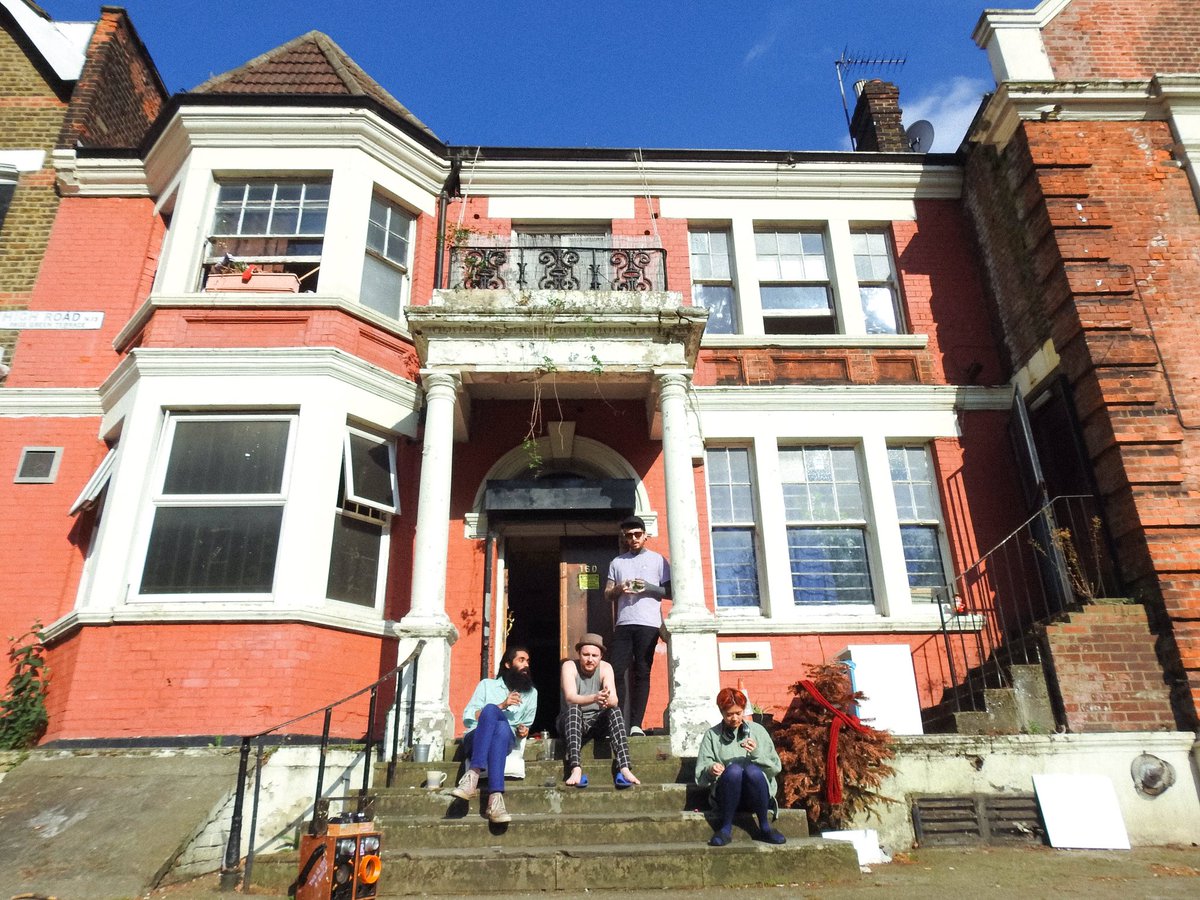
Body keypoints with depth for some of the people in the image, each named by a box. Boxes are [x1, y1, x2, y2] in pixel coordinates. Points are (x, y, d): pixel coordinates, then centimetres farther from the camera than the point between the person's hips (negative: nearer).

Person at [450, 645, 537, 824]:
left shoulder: (531, 693, 20)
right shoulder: (487, 685, 13)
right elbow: (467, 718, 2)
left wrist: (522, 730, -3)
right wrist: (501, 706, -8)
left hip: (504, 742, 1)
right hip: (475, 741, -1)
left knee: (503, 727, -36)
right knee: (491, 709, -35)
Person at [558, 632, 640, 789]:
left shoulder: (605, 668, -7)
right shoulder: (569, 666, -13)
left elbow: (614, 700, -21)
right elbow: (570, 698, -30)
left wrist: (608, 700, -47)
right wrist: (594, 698, -49)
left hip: (597, 723, 2)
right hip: (571, 722, -2)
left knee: (615, 710, -27)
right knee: (573, 709, -34)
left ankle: (623, 768, -38)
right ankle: (576, 769, -46)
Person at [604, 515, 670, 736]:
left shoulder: (658, 560, 9)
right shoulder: (617, 562, 17)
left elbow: (670, 592, 6)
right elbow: (607, 593, 16)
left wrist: (649, 588, -9)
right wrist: (619, 589, -5)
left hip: (648, 624, -2)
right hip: (623, 624, 2)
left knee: (642, 673, -3)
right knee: (617, 671, -4)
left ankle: (636, 724, -1)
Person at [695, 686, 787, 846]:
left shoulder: (757, 730, 10)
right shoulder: (712, 735, 8)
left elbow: (776, 767, 4)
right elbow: (700, 776, 2)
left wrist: (756, 753, -14)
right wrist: (710, 770, -21)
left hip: (757, 795, 1)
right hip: (725, 796, 0)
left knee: (752, 770, -32)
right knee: (734, 769, -32)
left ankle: (765, 828, -18)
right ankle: (726, 829, -22)